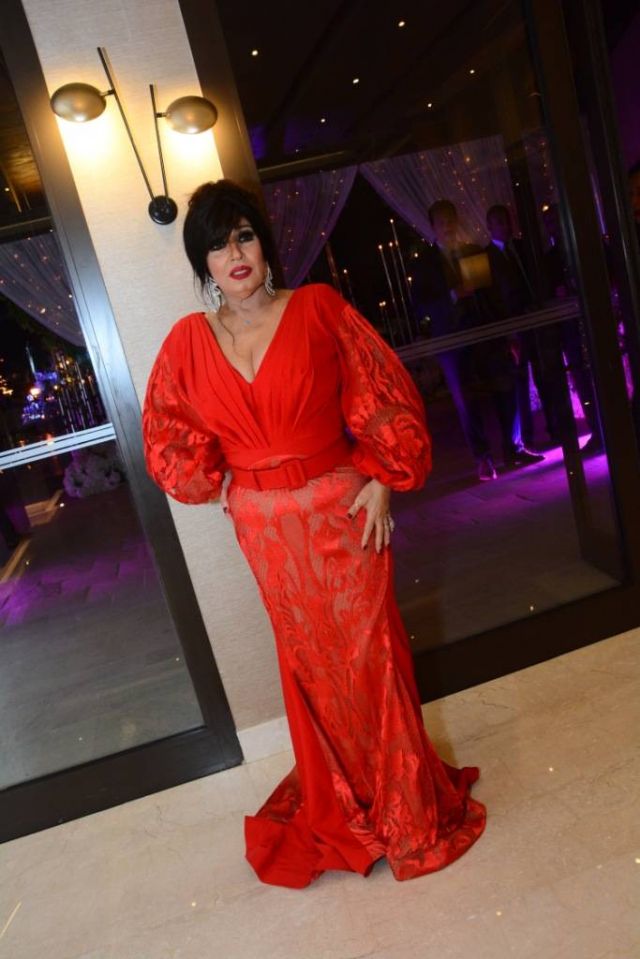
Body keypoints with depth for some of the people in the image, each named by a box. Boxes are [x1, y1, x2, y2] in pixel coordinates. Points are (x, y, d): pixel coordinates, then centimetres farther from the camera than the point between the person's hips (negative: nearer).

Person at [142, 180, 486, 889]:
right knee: (309, 661, 17)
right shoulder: (188, 342, 0)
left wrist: (381, 480, -11)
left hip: (341, 510, -2)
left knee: (367, 654, 7)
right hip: (264, 528, 3)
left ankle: (408, 809, 31)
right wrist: (219, 483, 3)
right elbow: (169, 434, 10)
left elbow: (385, 398, -5)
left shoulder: (318, 308, -7)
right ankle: (341, 802, 42)